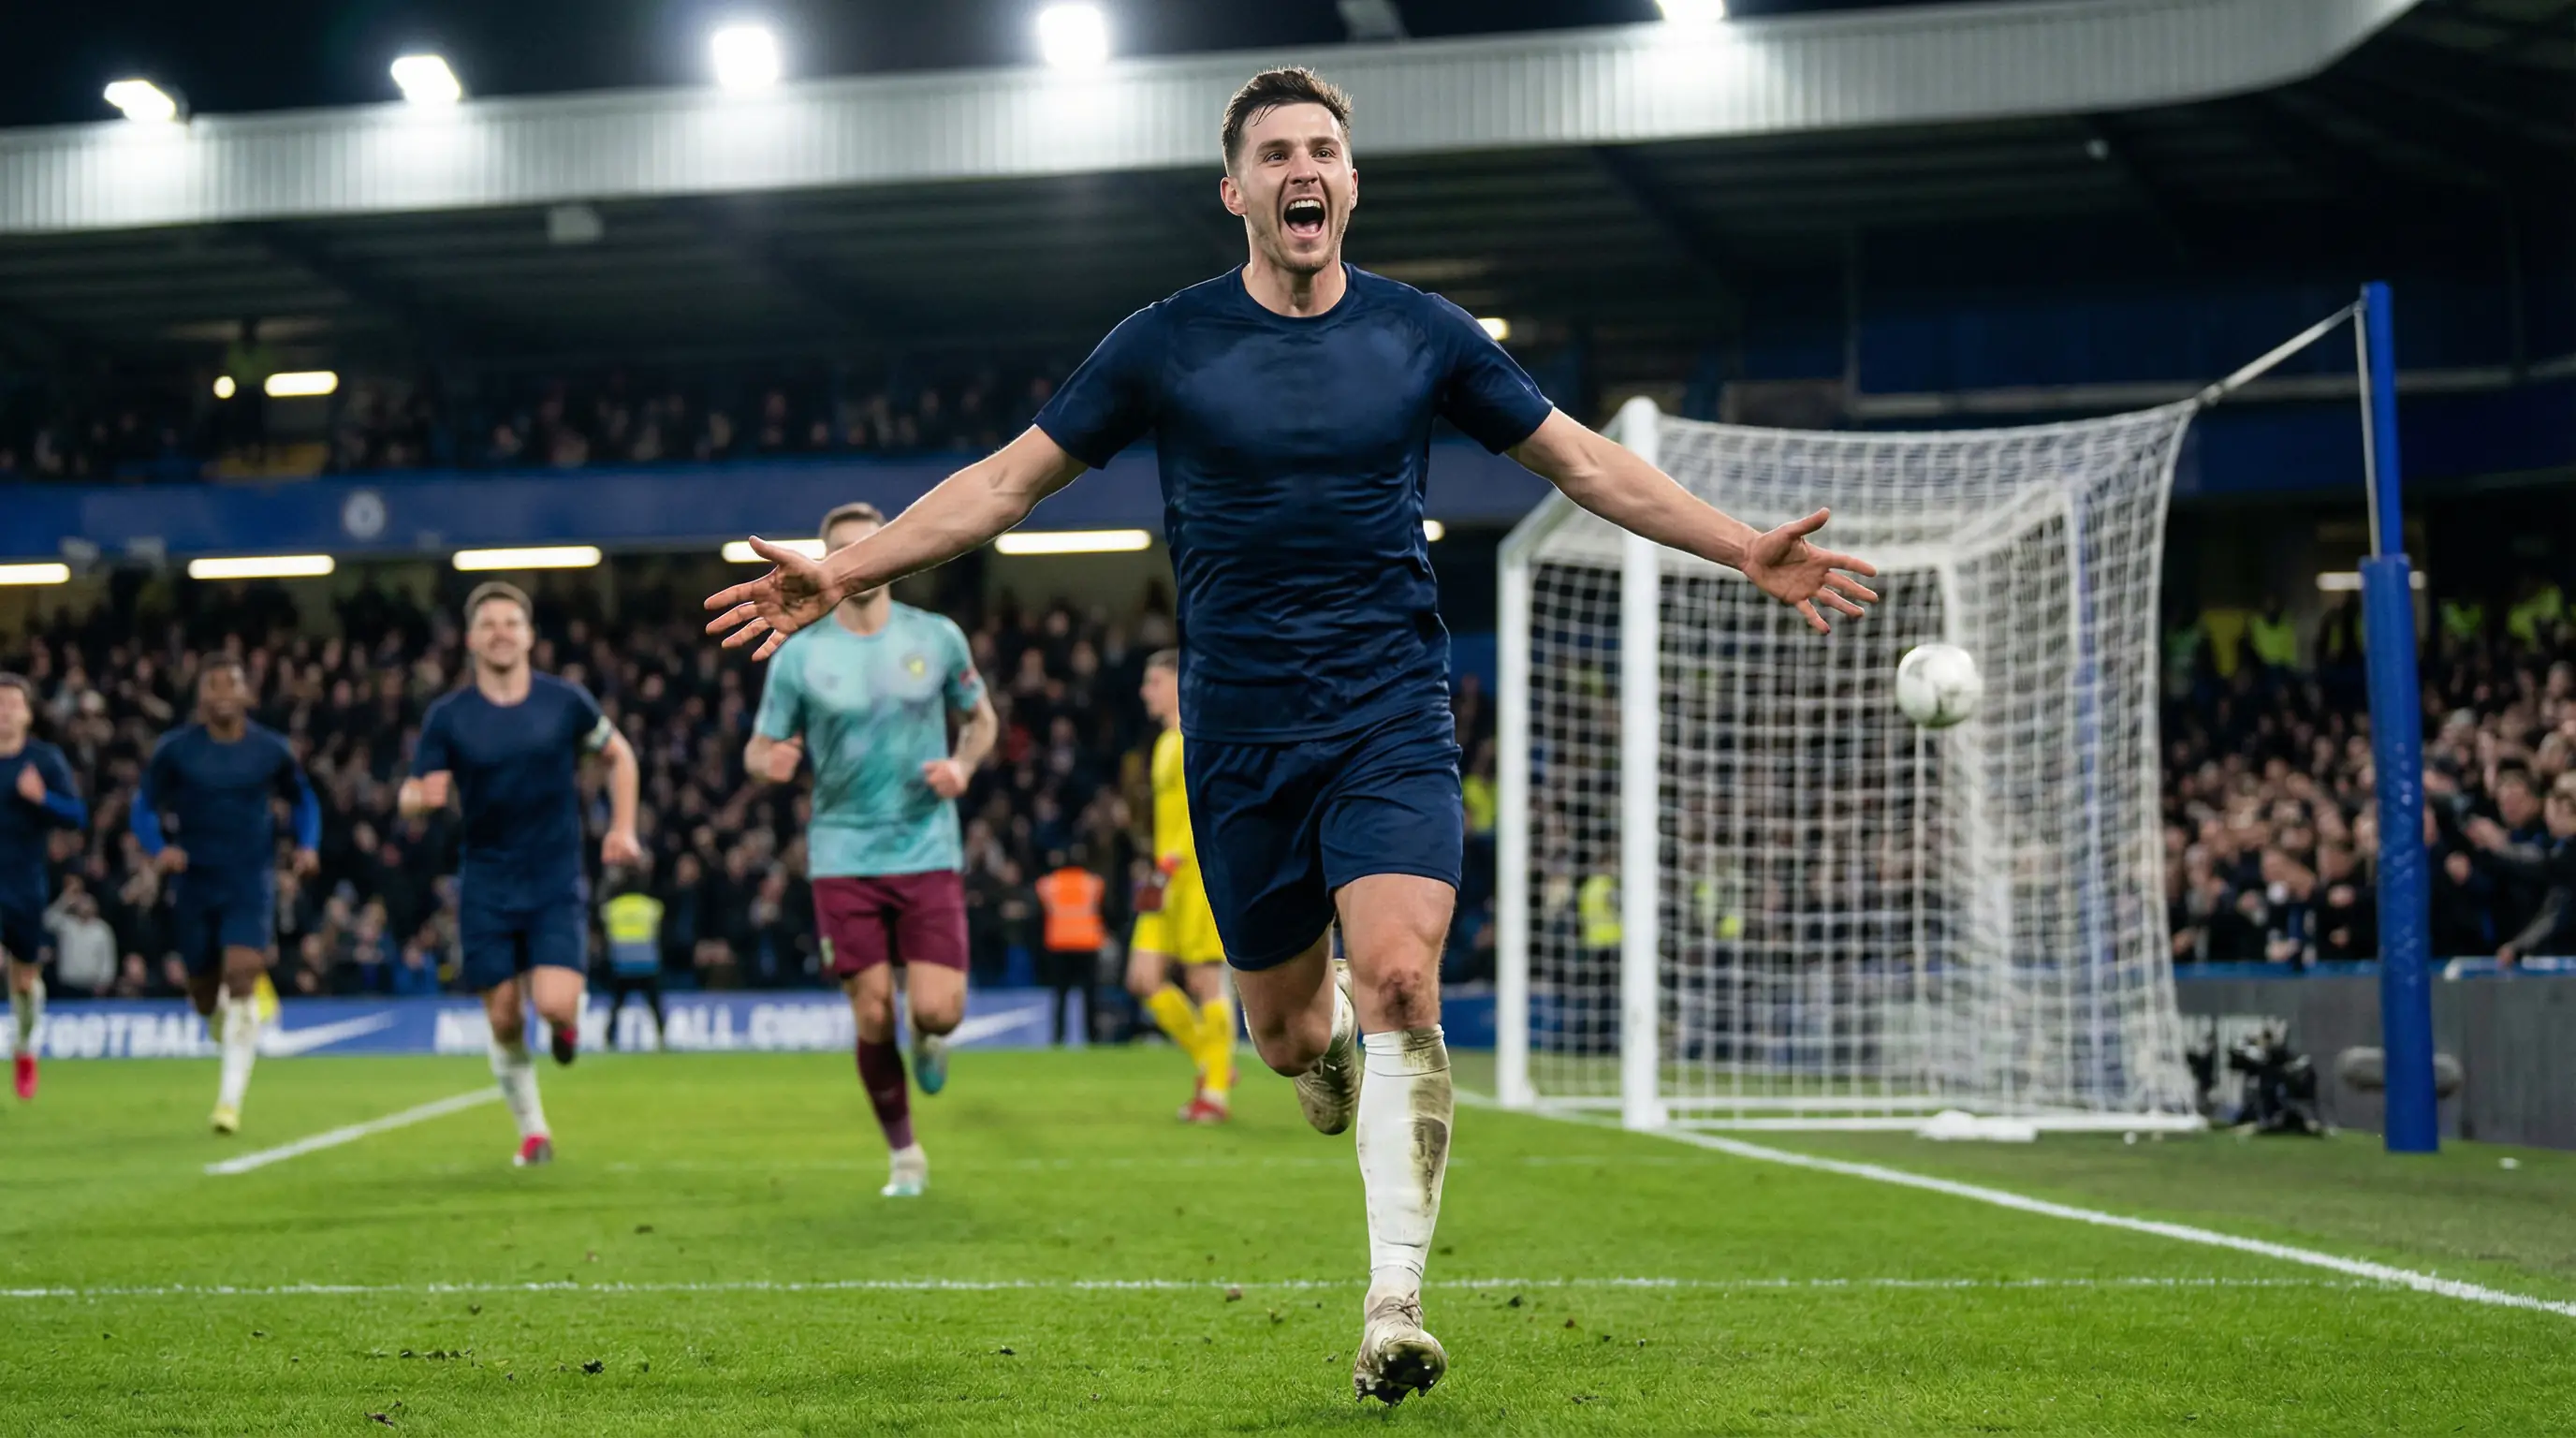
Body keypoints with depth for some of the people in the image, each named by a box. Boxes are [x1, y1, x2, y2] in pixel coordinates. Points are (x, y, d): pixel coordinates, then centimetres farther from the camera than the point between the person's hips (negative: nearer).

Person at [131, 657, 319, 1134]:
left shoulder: (271, 750, 1)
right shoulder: (174, 750, -2)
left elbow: (304, 800, 16)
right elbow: (143, 809, 4)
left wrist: (308, 845, -1)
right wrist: (159, 848, -16)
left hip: (250, 882, -1)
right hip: (193, 883, 1)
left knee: (240, 977, -19)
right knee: (206, 997, 7)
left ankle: (231, 1099, -17)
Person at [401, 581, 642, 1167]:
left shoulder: (565, 701, -2)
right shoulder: (448, 716, -3)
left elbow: (619, 754, 14)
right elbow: (410, 796, -1)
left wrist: (622, 827, 4)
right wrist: (422, 795, -25)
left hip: (557, 882, -1)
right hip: (485, 887, 1)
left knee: (554, 1004, -18)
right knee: (504, 1021, 2)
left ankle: (568, 1019, 20)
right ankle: (533, 1131, 23)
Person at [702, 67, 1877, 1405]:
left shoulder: (1422, 334, 3)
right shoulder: (1167, 343, 0)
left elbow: (1583, 460, 11)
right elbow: (1010, 477, 4)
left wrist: (1745, 549, 5)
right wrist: (845, 571, -4)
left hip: (1393, 718, -1)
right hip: (1241, 732, 1)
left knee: (1398, 982, -20)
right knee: (1285, 1030, 7)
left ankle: (1394, 1301, -14)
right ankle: (1332, 1041, 47)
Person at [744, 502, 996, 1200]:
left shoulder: (937, 638, 1)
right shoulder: (798, 655, -1)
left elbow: (980, 718, 15)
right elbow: (758, 748, 5)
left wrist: (962, 764, -6)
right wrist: (771, 762, -19)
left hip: (928, 850, 0)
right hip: (844, 856, 0)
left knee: (936, 1009, -12)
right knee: (872, 1017, -3)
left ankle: (927, 1037, 27)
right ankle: (904, 1155, 16)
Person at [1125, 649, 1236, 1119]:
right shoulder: (1167, 742, 19)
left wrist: (1167, 867, -22)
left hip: (1200, 872, -9)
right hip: (1169, 880, 9)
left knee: (1204, 979, -6)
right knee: (1144, 978, 3)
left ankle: (1217, 1091, 2)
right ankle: (1210, 1065, 15)